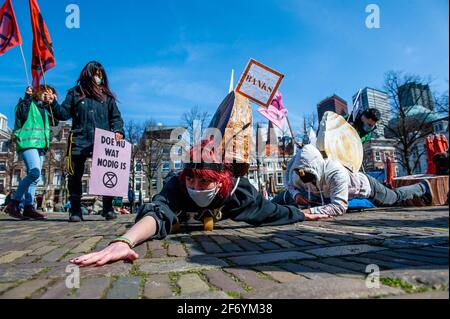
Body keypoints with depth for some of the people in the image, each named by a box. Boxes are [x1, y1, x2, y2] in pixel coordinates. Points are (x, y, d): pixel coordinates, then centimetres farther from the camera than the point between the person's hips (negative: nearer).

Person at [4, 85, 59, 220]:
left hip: (41, 146, 8)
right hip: (28, 143, -8)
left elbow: (55, 121, 17)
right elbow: (22, 115, -13)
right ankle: (13, 204, -15)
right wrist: (27, 97, -16)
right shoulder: (29, 104, 2)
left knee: (33, 176, 3)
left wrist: (54, 103, 12)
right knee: (35, 173, -24)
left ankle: (28, 207, 3)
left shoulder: (45, 109, 22)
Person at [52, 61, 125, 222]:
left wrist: (118, 131, -7)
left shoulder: (107, 96, 14)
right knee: (75, 176, 1)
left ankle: (108, 209, 7)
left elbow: (115, 117, 10)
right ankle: (75, 211, 11)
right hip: (79, 142, 0)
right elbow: (63, 113, 10)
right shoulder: (75, 93, 13)